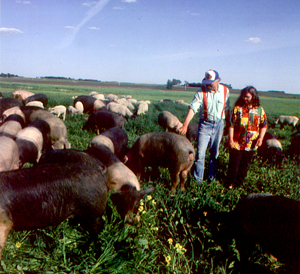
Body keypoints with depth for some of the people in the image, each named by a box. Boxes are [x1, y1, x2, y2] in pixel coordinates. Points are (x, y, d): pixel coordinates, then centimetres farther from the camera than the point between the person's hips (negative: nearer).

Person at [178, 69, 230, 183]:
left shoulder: (225, 91, -1)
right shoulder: (201, 92, -10)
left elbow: (227, 109, 9)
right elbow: (193, 108, -18)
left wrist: (228, 125, 12)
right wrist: (185, 125, -28)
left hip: (219, 124, 2)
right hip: (205, 124, -2)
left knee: (215, 153, 10)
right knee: (200, 153, -7)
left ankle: (211, 178, 25)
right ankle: (198, 179, 5)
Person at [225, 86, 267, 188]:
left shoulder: (260, 109, 3)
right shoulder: (238, 108, -3)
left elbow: (263, 125, 8)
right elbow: (231, 125, -3)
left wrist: (260, 137, -6)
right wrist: (231, 139, -9)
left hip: (251, 144, 2)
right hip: (237, 143, -2)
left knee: (245, 165, 12)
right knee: (234, 164, 4)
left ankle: (239, 183, 28)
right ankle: (230, 183, 21)